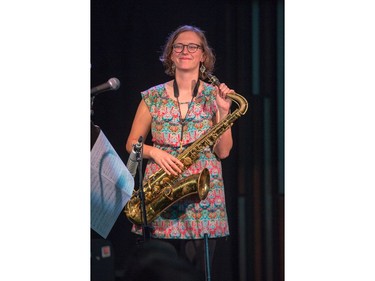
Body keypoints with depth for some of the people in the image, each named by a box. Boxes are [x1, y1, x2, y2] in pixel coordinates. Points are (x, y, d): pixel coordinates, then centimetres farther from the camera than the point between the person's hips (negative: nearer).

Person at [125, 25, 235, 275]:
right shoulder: (153, 97, 7)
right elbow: (132, 143, 10)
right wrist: (156, 152, -9)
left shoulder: (214, 96, 6)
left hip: (202, 194, 0)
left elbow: (223, 151, 1)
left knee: (198, 270, -4)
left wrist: (224, 111, -11)